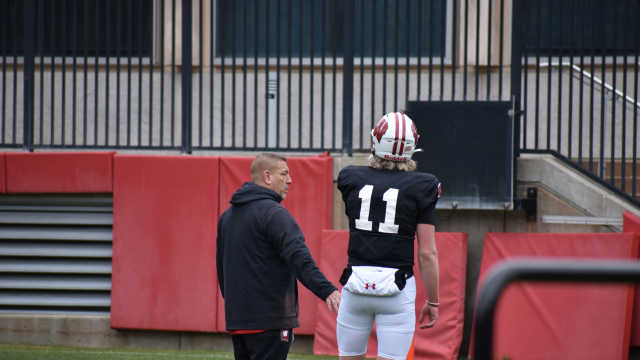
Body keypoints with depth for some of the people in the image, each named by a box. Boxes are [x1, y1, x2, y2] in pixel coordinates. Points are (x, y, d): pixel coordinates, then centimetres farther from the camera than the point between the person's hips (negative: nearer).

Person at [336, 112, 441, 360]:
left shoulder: (352, 179, 1)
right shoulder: (420, 187, -6)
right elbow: (427, 253, -6)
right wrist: (433, 301, 3)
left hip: (356, 282, 2)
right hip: (396, 289, -2)